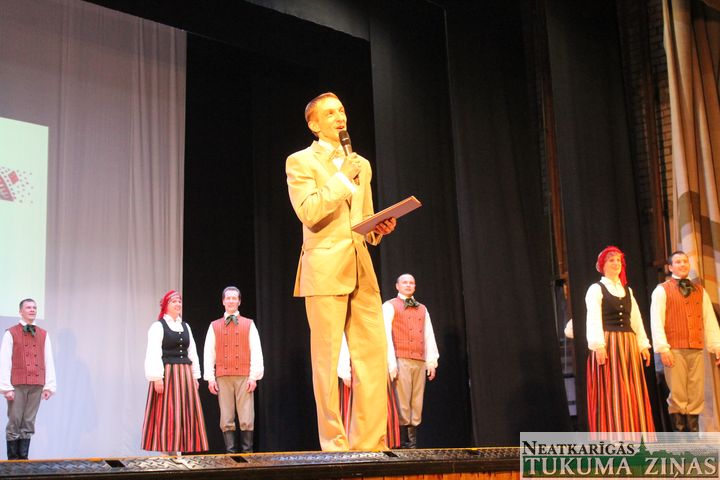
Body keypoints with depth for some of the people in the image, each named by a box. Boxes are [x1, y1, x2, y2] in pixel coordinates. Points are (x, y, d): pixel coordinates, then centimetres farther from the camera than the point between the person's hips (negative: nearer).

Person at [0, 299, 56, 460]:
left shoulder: (43, 334, 13)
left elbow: (49, 361, 9)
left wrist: (49, 386, 1)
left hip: (37, 385, 3)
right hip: (17, 385, -3)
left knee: (29, 423, 5)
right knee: (14, 423, -1)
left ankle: (23, 458, 8)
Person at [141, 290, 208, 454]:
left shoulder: (185, 327, 16)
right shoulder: (158, 326, -2)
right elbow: (153, 354, -9)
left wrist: (195, 376, 12)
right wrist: (157, 378, -17)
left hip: (185, 376, 6)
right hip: (167, 374, -6)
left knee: (186, 415, 4)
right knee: (168, 416, -6)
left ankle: (181, 450, 10)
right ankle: (168, 451, -2)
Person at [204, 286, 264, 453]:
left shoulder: (249, 325, 11)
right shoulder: (214, 326, 13)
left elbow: (256, 352, 5)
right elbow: (209, 353, 9)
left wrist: (254, 376, -5)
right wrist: (210, 378, 0)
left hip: (244, 376, -1)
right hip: (223, 377, 1)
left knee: (247, 420, -5)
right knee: (226, 420, -1)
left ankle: (247, 453, -1)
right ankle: (230, 452, 3)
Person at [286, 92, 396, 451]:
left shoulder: (361, 165, 21)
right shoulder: (300, 162, 3)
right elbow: (308, 213, -12)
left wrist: (379, 228, 5)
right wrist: (343, 178, -10)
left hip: (361, 270, 6)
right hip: (324, 270, -6)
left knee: (374, 357, -1)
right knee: (327, 360, -4)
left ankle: (369, 444, 5)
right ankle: (334, 446, 2)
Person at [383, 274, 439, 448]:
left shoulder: (422, 309, 21)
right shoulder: (390, 306, 6)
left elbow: (429, 335, 17)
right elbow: (386, 335, -3)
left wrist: (432, 362, 7)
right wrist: (391, 363, -12)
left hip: (420, 362, 5)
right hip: (401, 360, -5)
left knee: (417, 403, 1)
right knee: (402, 403, -9)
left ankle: (413, 443, 3)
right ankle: (403, 443, -8)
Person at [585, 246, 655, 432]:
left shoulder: (627, 290, 19)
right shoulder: (596, 289, 1)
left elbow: (636, 319, 17)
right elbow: (593, 320, -8)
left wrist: (643, 345, 8)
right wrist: (598, 346, -19)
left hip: (629, 344, 6)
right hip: (608, 344, -6)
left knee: (633, 393, 4)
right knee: (611, 392, -8)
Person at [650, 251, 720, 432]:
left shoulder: (700, 291, 19)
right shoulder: (662, 290, 6)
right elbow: (656, 321, -3)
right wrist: (663, 349, -13)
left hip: (696, 350, 4)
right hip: (674, 350, -4)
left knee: (696, 397, 0)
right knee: (677, 396, -6)